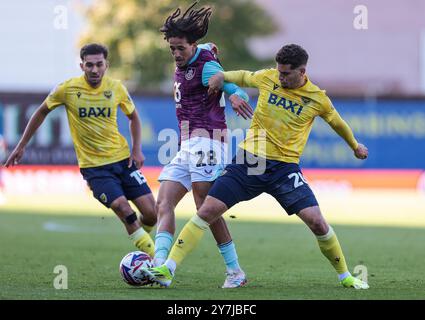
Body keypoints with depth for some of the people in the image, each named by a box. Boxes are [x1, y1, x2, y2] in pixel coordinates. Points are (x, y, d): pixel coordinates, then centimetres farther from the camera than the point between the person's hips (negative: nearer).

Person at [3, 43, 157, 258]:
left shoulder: (116, 88, -2)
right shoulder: (67, 89, -8)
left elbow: (133, 118, 15)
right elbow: (42, 112, 8)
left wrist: (137, 150, 2)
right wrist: (21, 146, 11)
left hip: (123, 159, 3)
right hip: (93, 166, -3)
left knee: (151, 214, -4)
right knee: (123, 208, -24)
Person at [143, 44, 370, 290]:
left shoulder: (318, 99, -1)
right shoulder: (268, 78, 2)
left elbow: (337, 122, 19)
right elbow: (244, 77, 25)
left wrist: (355, 145, 35)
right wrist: (222, 76, 7)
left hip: (285, 168, -1)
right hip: (249, 160, 1)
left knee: (316, 221, -14)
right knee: (208, 211, -10)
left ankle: (345, 276, 7)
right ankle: (167, 271, -8)